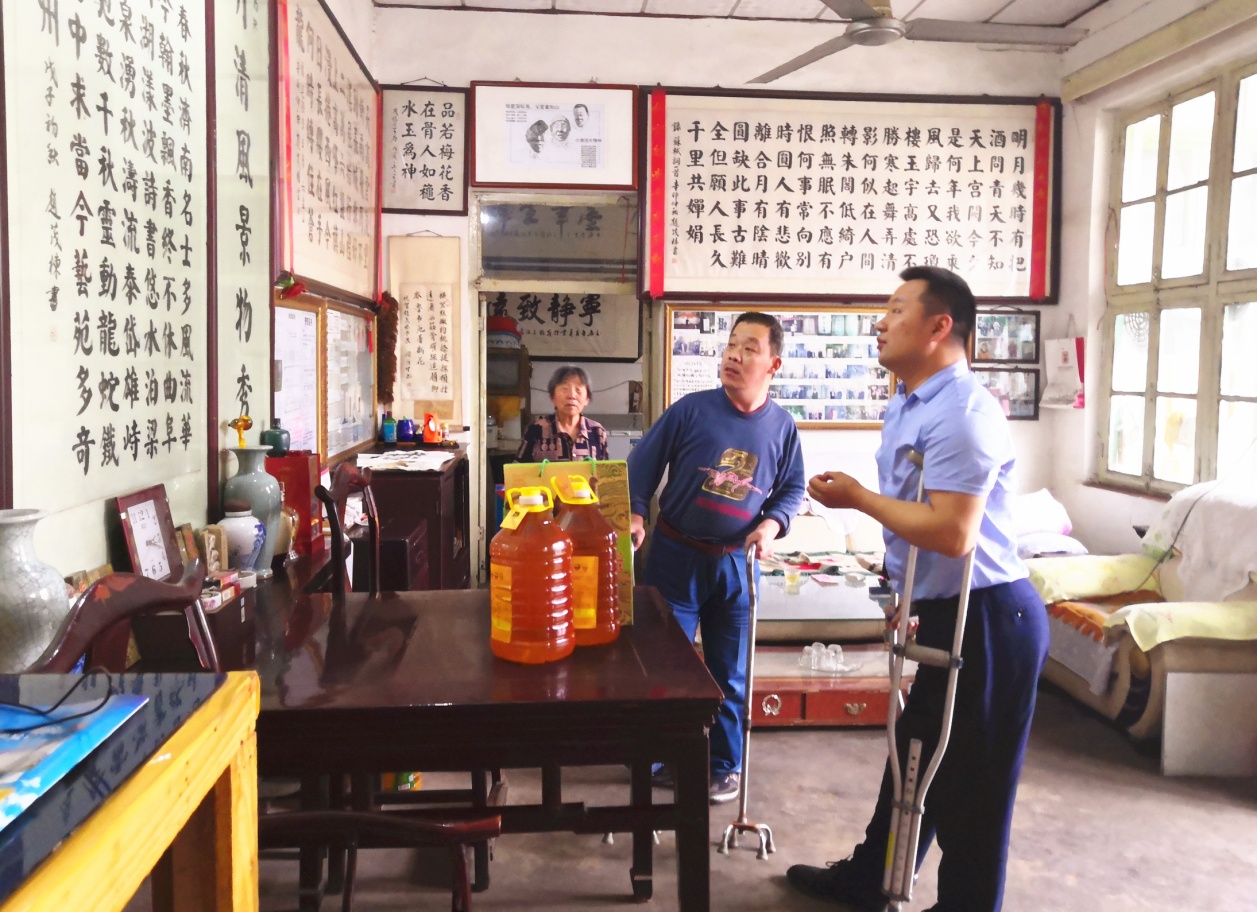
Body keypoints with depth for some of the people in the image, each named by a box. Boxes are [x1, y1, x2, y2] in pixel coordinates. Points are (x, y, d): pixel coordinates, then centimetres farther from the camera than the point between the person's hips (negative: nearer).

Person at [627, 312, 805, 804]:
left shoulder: (782, 426, -3)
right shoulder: (691, 409, -10)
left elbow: (792, 488, 9)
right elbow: (642, 464, -6)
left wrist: (771, 524, -9)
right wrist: (635, 515, -19)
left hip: (735, 564, 2)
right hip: (676, 556, -2)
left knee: (729, 672, 11)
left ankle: (724, 765, 28)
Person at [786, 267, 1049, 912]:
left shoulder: (962, 412, -22)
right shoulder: (907, 403, 11)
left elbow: (951, 532, -29)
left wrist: (856, 497, -17)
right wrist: (903, 587, 16)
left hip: (985, 619, -10)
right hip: (941, 615, 10)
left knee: (968, 784, 5)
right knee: (913, 759, 23)